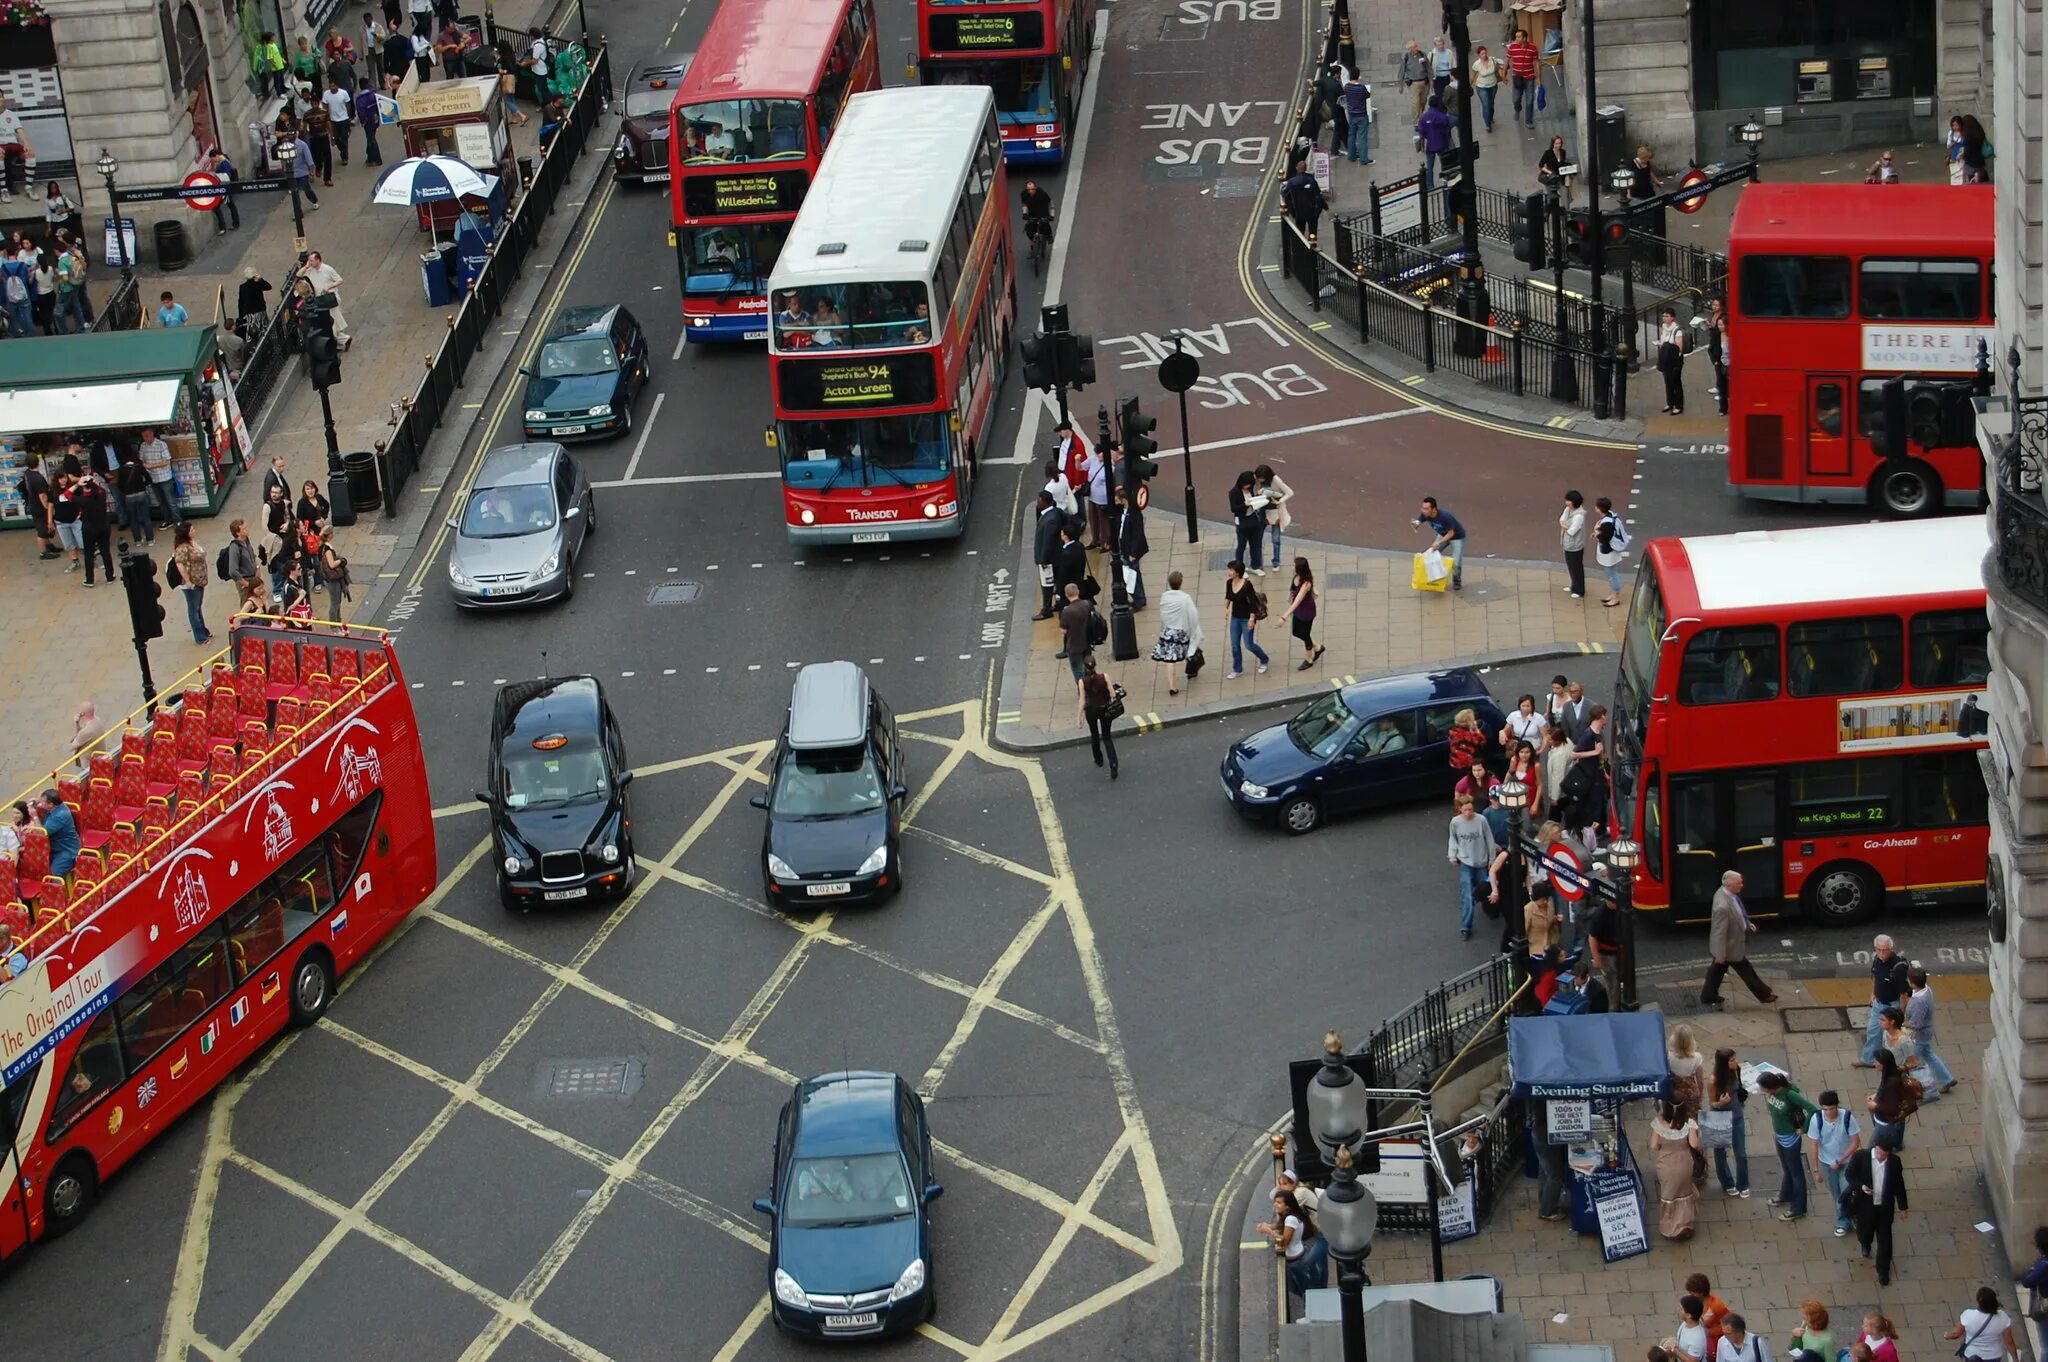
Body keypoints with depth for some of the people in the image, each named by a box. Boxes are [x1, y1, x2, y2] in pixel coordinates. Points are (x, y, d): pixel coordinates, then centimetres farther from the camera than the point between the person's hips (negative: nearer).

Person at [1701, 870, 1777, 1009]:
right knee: (1746, 971, 11)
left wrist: (1747, 923, 6)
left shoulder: (1724, 892, -8)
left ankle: (1708, 997, 37)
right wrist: (1721, 954, -22)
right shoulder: (1723, 906, -38)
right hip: (1730, 947, -9)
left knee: (1718, 970, 22)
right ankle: (1764, 995, 29)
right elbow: (1720, 931, -30)